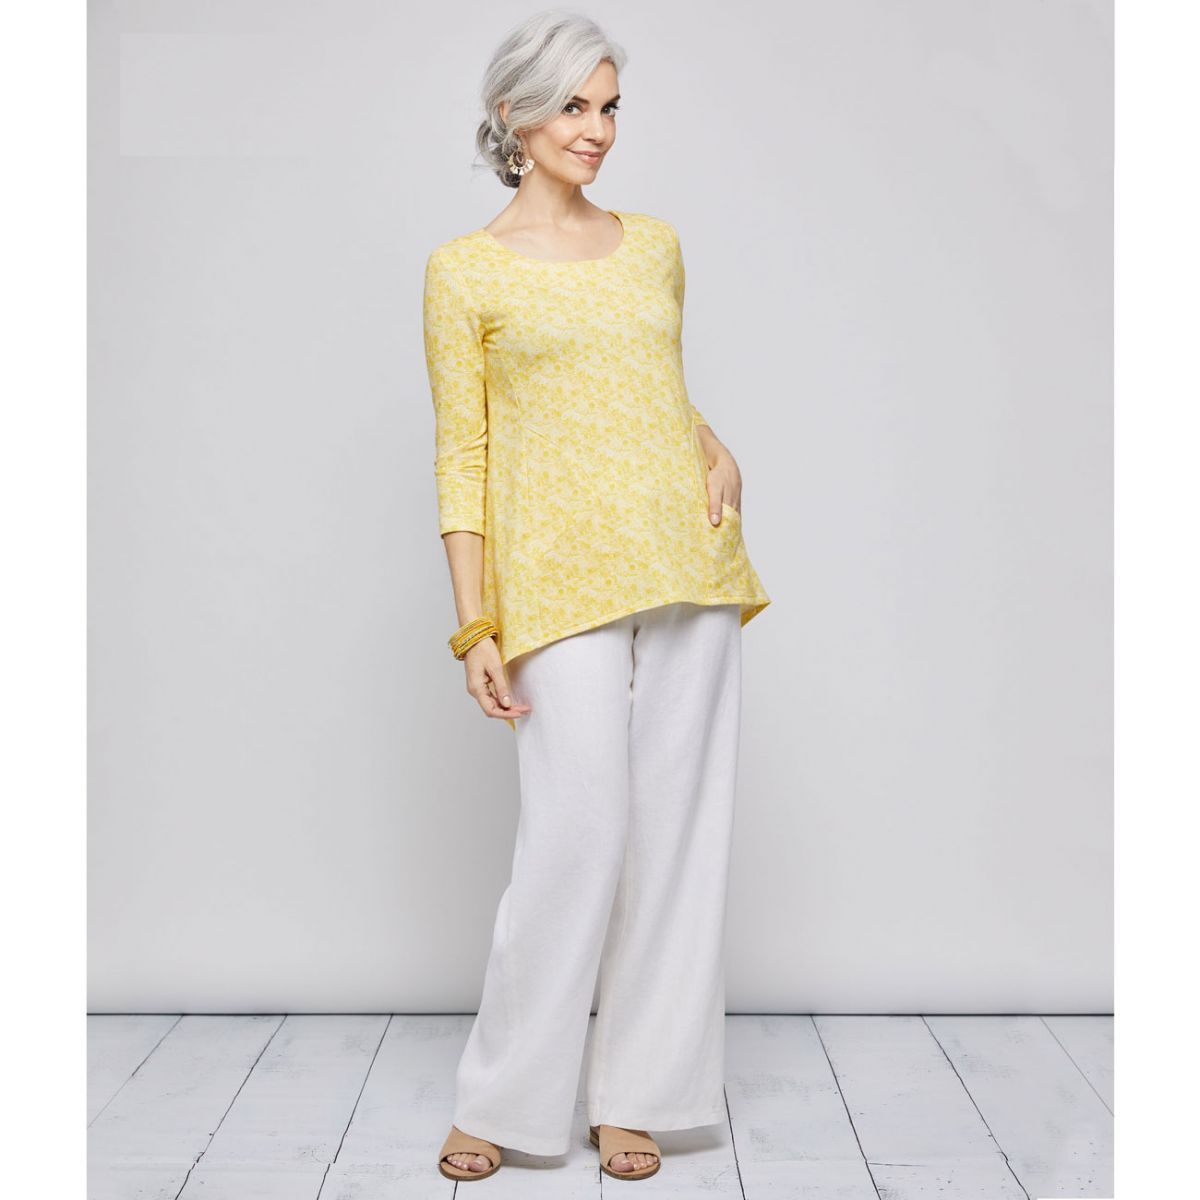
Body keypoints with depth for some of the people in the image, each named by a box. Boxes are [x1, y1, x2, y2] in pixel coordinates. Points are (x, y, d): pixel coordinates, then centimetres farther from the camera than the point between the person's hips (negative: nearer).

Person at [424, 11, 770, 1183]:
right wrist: (475, 625, -6)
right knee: (576, 836, -7)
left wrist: (721, 451, 4)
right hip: (560, 579, -4)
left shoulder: (656, 244, 16)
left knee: (677, 832, 5)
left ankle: (635, 1093, 21)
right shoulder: (465, 269, 3)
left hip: (687, 565, 5)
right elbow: (462, 456, 0)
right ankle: (501, 1097, 16)